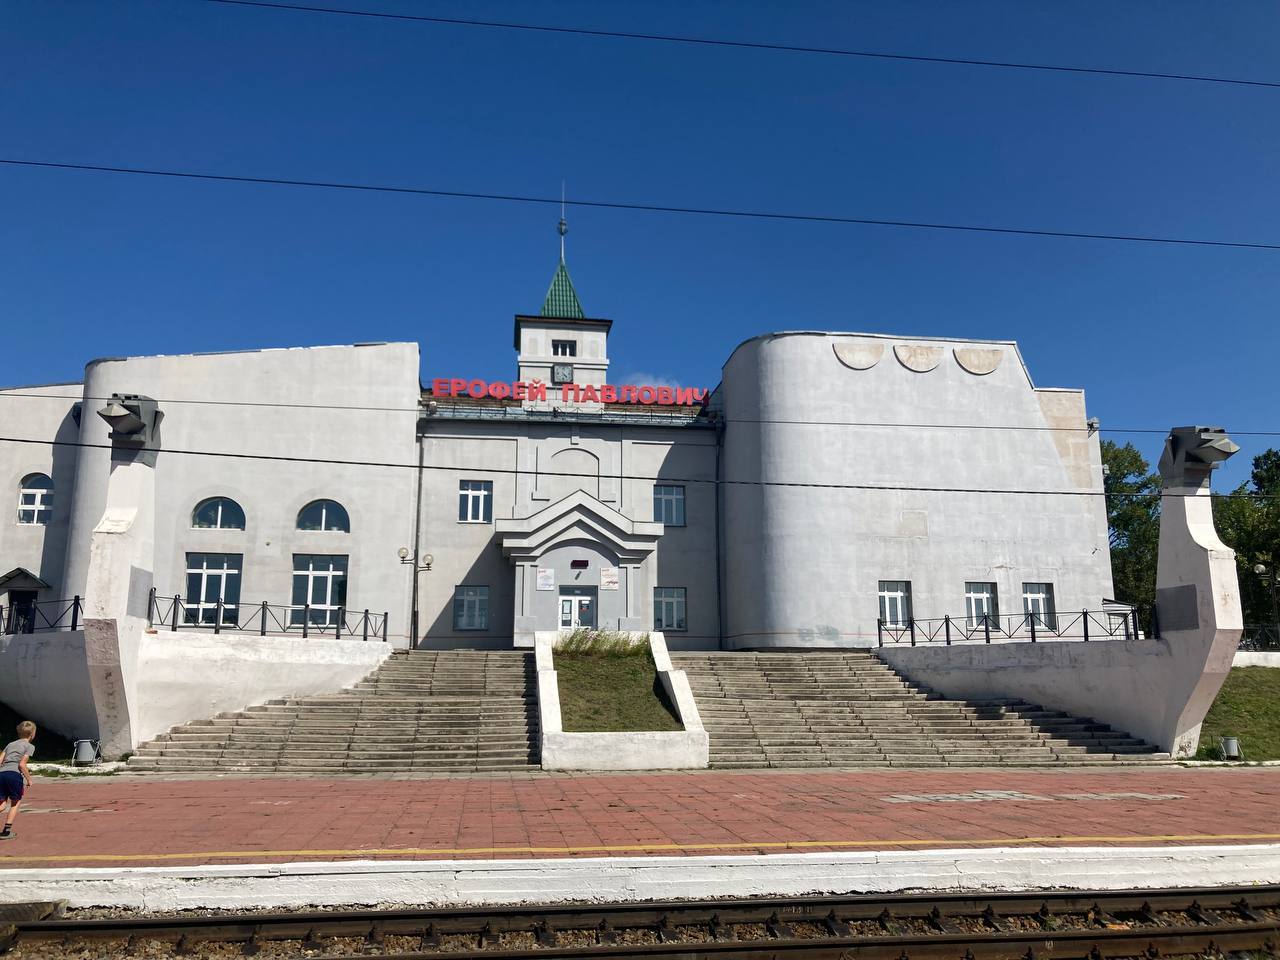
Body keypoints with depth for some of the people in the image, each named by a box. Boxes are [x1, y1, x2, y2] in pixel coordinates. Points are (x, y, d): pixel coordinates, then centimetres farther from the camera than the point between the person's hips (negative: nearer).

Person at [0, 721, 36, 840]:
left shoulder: (10, 744, 27)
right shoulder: (29, 746, 8)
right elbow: (22, 764, -4)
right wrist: (29, 779, 4)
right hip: (14, 774, -5)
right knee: (15, 803, 11)